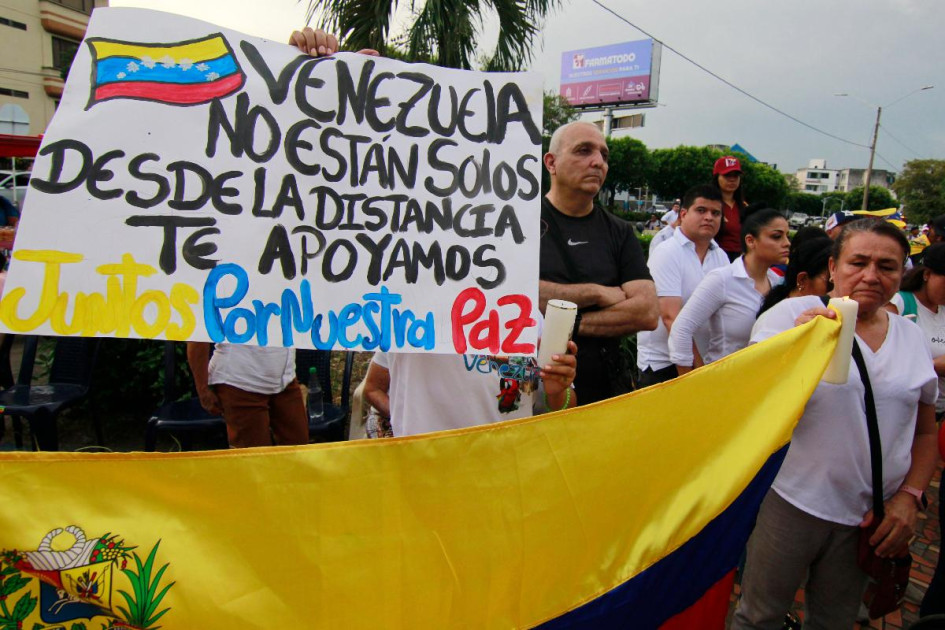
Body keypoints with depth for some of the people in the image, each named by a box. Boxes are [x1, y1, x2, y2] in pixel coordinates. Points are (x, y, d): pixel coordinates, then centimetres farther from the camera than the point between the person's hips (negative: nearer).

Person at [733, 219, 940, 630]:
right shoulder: (795, 315, -8)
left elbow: (925, 432, 15)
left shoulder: (912, 337, 7)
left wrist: (909, 497, 1)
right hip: (792, 502, -4)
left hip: (869, 517, 5)